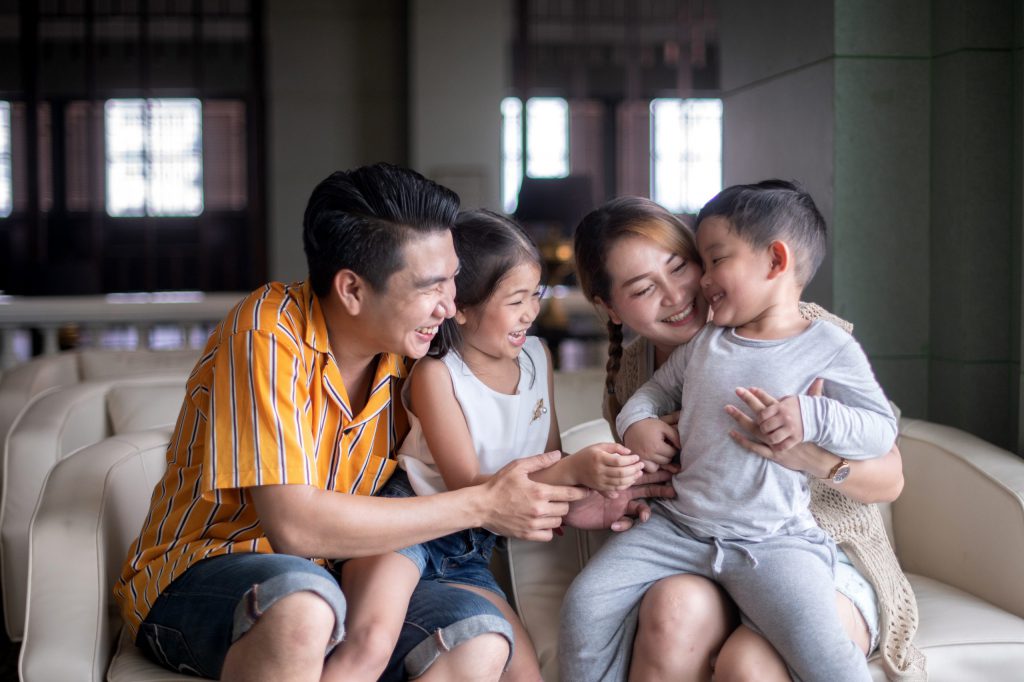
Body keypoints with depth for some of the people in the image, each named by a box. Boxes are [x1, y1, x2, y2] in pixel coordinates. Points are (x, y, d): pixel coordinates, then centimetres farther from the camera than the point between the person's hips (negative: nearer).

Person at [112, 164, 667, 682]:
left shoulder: (406, 355, -2)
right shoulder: (269, 336, -20)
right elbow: (295, 527, -28)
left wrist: (563, 504, -10)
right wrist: (480, 505, -22)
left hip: (328, 580, 6)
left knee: (481, 636, -19)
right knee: (303, 602, -38)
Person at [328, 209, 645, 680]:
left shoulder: (537, 356, 6)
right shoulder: (436, 374, -12)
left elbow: (550, 460, 13)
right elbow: (469, 487, -16)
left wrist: (590, 496, -10)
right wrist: (572, 470, -27)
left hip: (465, 552, 6)